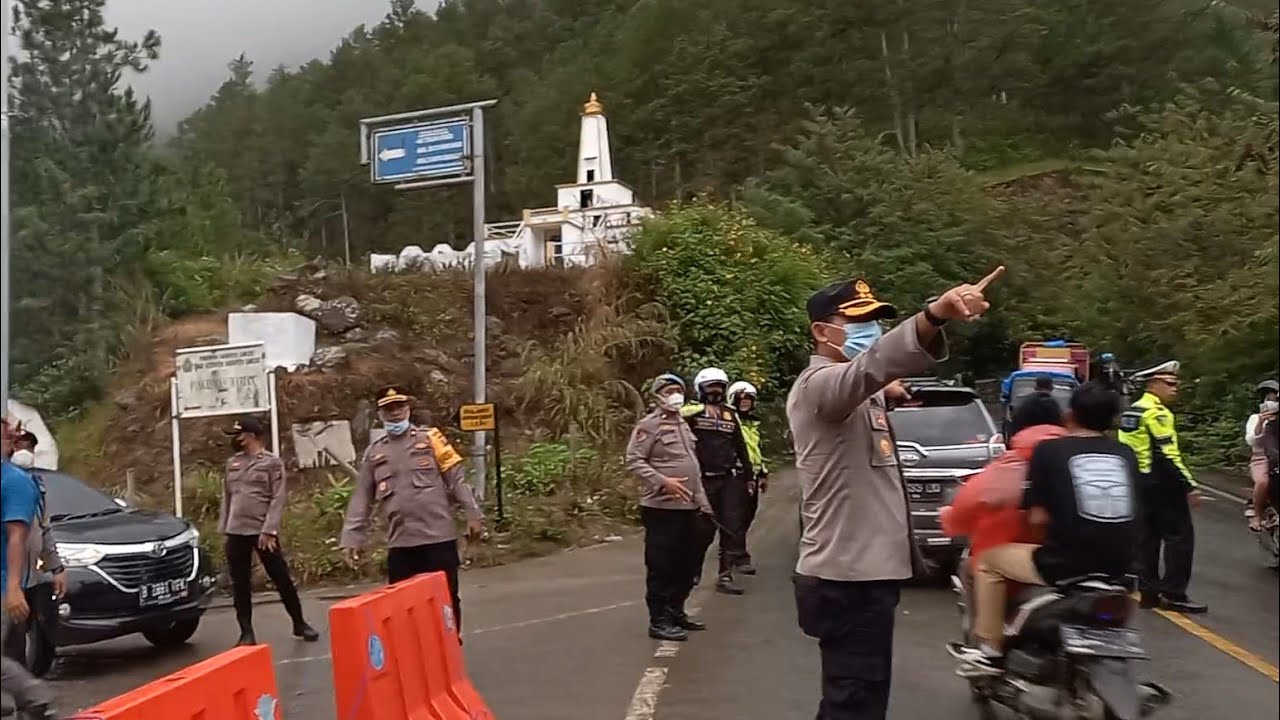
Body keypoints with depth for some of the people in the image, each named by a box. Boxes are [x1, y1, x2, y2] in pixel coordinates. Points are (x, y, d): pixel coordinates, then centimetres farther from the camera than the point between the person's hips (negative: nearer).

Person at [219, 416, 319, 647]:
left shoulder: (272, 463, -2)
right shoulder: (232, 463, 13)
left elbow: (277, 499, -7)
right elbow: (227, 498, 16)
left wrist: (268, 530, -15)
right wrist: (223, 529, 10)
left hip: (263, 532, -4)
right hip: (236, 532, 4)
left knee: (281, 579, 1)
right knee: (240, 584, 5)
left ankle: (299, 624, 14)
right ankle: (246, 632, 13)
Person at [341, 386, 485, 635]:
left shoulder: (430, 439, 4)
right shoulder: (373, 453, 12)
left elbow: (457, 479, 1)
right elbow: (361, 498, 13)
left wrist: (473, 513, -7)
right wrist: (352, 537, 5)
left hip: (438, 536, -3)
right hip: (399, 541, 3)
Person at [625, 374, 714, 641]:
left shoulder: (683, 425, 18)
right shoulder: (649, 425, -8)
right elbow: (633, 461, -16)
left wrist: (702, 500, 19)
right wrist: (663, 481, -24)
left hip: (688, 507, 9)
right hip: (662, 507, -8)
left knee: (686, 563, 14)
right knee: (661, 566, -3)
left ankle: (676, 612, 26)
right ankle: (659, 621, 3)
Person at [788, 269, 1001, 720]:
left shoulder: (858, 395, 17)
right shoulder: (819, 383, -18)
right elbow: (868, 367, -40)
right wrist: (934, 316, -56)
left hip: (866, 570, 10)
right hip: (848, 576, -10)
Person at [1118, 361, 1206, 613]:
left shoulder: (1132, 411, 14)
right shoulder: (1157, 413, -15)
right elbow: (1168, 456, -21)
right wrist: (1190, 486, -20)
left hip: (1140, 482, 10)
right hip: (1161, 483, -10)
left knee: (1149, 535, 12)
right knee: (1180, 535, -5)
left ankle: (1149, 589, 14)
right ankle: (1173, 593, -5)